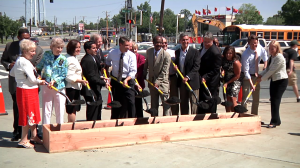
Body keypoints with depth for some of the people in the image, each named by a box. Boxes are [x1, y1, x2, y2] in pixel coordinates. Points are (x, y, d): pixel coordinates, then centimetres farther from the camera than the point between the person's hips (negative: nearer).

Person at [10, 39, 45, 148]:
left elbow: (12, 73, 22)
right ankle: (23, 141, 9)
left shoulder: (19, 60, 10)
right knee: (28, 115, -1)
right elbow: (32, 79, -20)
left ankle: (34, 136, 28)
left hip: (30, 91, 10)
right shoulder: (25, 62, -20)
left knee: (33, 114, 17)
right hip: (26, 91, -10)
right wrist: (40, 81, -3)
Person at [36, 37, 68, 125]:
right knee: (46, 110, 6)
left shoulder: (63, 59, -4)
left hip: (59, 87, -1)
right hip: (46, 86, 1)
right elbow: (39, 66, 19)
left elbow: (64, 75, -5)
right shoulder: (46, 55, 3)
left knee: (60, 110, 6)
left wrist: (54, 81, -16)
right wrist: (39, 75, 5)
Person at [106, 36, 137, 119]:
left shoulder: (132, 55, -9)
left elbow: (133, 71, -13)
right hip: (115, 80, 2)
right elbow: (107, 62, 22)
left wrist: (126, 80, -26)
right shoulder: (112, 53, -2)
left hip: (128, 81, -2)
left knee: (131, 102, -11)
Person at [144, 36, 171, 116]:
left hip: (162, 82, -5)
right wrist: (144, 75, 17)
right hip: (152, 82, 5)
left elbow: (164, 71, -17)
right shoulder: (148, 51, 2)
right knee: (154, 103, 12)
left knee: (165, 102, -8)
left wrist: (157, 82, -21)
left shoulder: (166, 55, -15)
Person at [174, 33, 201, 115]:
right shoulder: (177, 52, 10)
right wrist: (175, 66, -3)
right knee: (183, 103, 13)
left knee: (194, 103, 1)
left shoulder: (195, 52, -7)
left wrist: (188, 77, -21)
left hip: (192, 81, -5)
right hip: (181, 81, 5)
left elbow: (196, 67, -12)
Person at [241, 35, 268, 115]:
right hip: (247, 76, -6)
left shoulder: (260, 48, -8)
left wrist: (265, 65, 9)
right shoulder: (245, 55, -25)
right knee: (245, 97, -8)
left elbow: (264, 55, 17)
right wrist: (251, 84, -31)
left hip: (256, 75, 6)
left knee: (256, 98, 11)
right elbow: (246, 71, -27)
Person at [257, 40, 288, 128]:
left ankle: (274, 122, -4)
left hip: (281, 81, -9)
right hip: (274, 80, 9)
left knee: (275, 101, -10)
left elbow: (272, 70, -19)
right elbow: (268, 69, 13)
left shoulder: (279, 57, -17)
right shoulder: (271, 57, 12)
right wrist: (260, 75, -5)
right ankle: (277, 121, 20)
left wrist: (262, 79, -15)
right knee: (273, 100, 9)